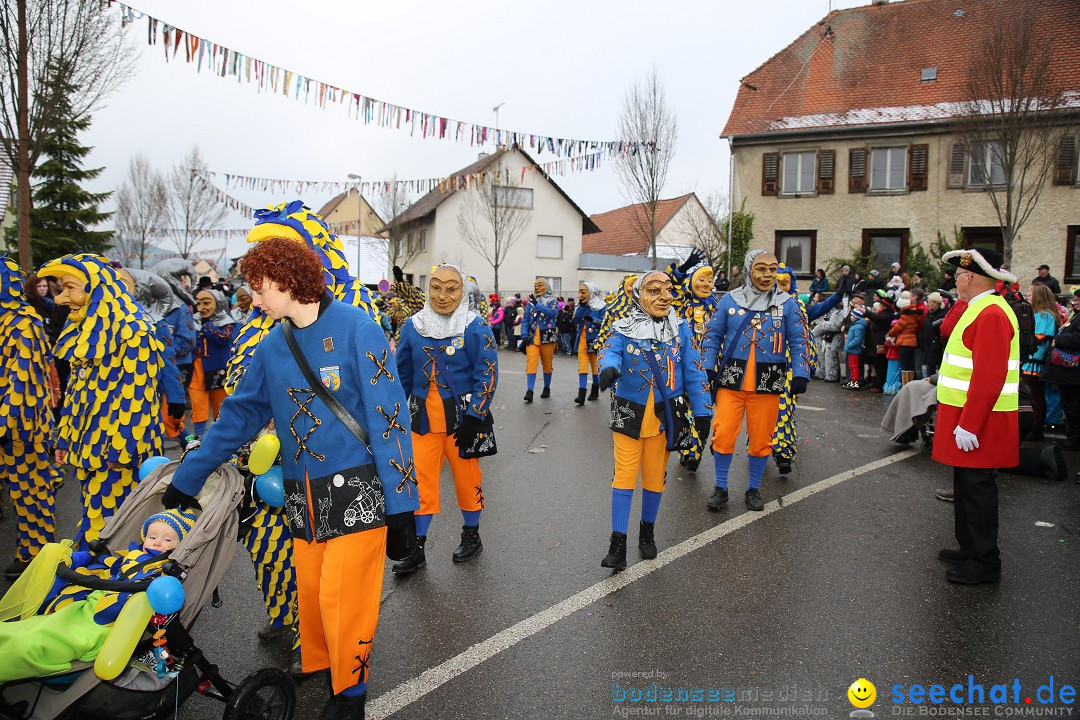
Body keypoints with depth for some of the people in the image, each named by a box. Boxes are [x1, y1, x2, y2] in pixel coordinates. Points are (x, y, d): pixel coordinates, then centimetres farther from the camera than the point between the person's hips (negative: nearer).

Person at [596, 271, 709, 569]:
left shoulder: (680, 329, 2)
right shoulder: (623, 329, -4)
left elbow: (693, 371, 3)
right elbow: (609, 352, -22)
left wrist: (701, 411, -1)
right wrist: (609, 367, -46)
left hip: (665, 416, 2)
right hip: (629, 415, -2)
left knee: (654, 477, 13)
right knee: (625, 475, -1)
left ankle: (647, 530, 35)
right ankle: (618, 543, 6)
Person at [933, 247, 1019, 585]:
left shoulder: (992, 314, -20)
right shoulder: (977, 309, 12)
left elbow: (989, 376, -25)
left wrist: (969, 425, -25)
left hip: (978, 422, -10)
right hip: (967, 416, 10)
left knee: (976, 488, -1)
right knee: (966, 484, 18)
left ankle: (985, 564, 10)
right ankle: (970, 549, 31)